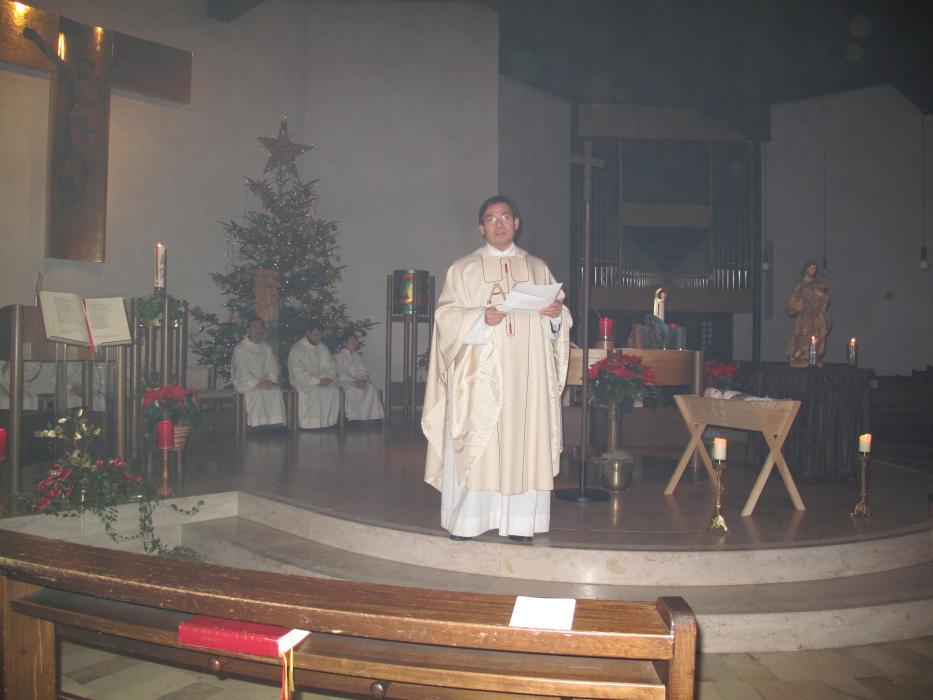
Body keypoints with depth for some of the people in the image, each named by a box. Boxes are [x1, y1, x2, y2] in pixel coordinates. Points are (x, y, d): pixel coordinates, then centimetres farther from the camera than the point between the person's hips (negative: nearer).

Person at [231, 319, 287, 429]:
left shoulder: (267, 348, 15)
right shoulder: (240, 348, 0)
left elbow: (273, 367, 10)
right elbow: (242, 371, -9)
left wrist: (271, 380, -12)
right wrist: (257, 383, -21)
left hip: (264, 382, 4)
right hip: (246, 383, -4)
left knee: (276, 391, -27)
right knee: (256, 393, -35)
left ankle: (276, 424, -30)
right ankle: (259, 425, -33)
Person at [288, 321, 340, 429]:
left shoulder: (323, 348, 11)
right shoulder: (296, 349, -7)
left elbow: (330, 367, 12)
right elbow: (298, 373, -14)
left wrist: (328, 378, -11)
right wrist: (317, 381, -21)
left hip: (321, 379, 5)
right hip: (302, 381, -5)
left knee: (335, 390, -23)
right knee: (315, 392, -34)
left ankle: (330, 422, -16)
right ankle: (312, 424, -25)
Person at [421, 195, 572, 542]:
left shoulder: (538, 268, 16)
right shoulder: (463, 269, 9)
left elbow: (558, 322, 15)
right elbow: (446, 316, -1)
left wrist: (556, 314, -8)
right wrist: (481, 318, -18)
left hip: (526, 374, 2)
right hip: (480, 372, -2)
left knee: (524, 442, 0)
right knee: (474, 445, -5)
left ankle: (519, 521, 7)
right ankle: (466, 519, 2)